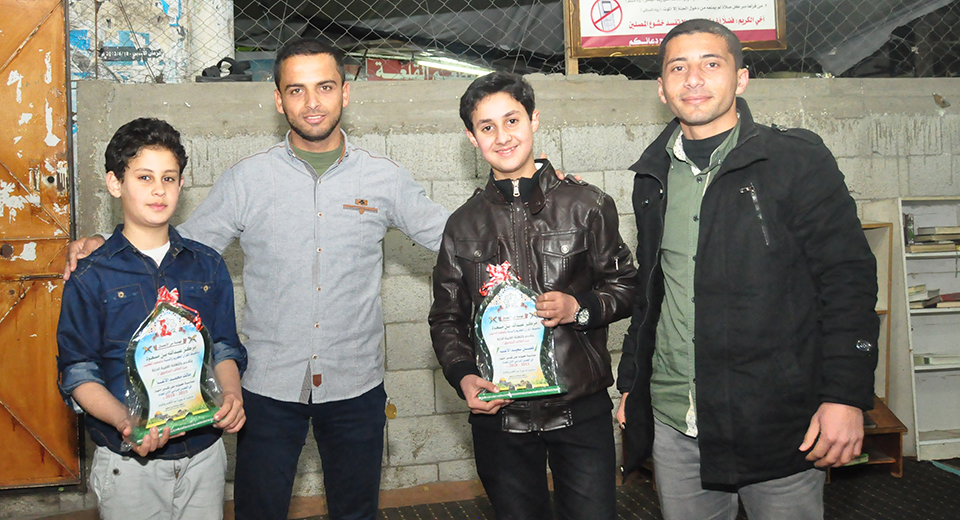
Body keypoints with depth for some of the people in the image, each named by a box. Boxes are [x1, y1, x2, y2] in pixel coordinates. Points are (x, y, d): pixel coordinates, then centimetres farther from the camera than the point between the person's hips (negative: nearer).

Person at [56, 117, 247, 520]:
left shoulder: (207, 266, 4)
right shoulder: (91, 277, -5)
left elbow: (225, 347, 7)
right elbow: (78, 373, -7)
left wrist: (230, 395, -12)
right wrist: (124, 421, -23)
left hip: (205, 453, 3)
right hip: (127, 461, -3)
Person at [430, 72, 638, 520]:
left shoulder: (586, 205, 1)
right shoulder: (464, 225, 6)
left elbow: (625, 283, 7)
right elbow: (446, 318, 12)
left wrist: (580, 308, -12)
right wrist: (463, 375, -5)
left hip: (581, 409, -1)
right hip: (499, 414, 2)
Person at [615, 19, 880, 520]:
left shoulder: (797, 160, -4)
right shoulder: (653, 177, 11)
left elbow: (849, 278, -7)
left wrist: (846, 396, -14)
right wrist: (631, 382, 17)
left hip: (778, 424, -4)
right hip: (674, 422, 4)